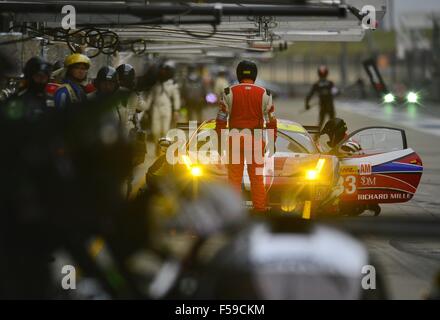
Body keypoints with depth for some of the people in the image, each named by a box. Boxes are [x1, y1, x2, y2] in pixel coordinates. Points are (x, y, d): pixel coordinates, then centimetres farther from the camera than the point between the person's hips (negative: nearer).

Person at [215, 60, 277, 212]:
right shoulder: (264, 94, 1)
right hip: (256, 140, 1)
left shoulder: (229, 93, -2)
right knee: (257, 178, 8)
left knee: (234, 178, 5)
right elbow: (271, 120, 2)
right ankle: (260, 208, 8)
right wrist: (272, 142, 10)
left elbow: (221, 119, -2)